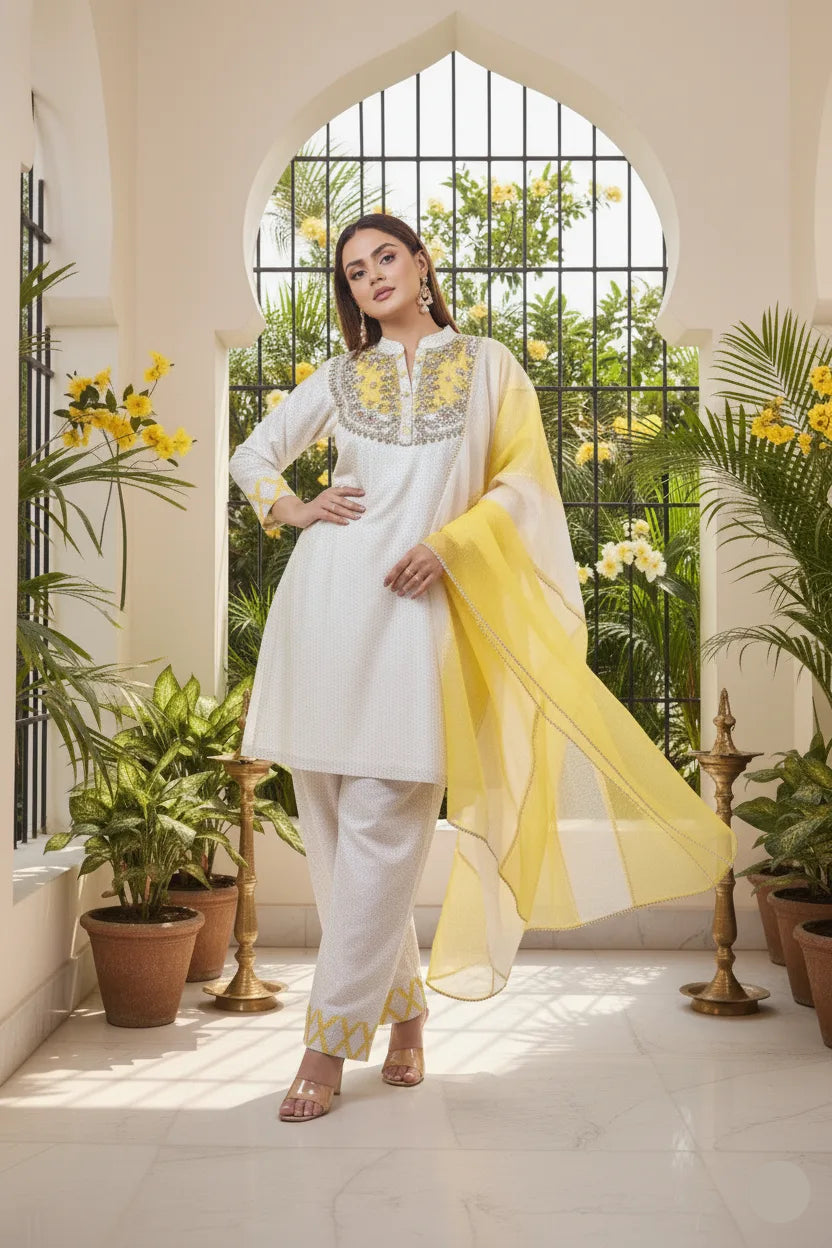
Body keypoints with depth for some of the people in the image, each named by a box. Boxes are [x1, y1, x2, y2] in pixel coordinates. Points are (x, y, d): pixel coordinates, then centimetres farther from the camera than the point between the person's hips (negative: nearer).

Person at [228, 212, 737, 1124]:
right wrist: (291, 508, 5)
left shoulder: (487, 365, 12)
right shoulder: (340, 376, 17)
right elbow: (252, 455, 25)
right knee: (332, 821, 3)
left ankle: (331, 1040, -2)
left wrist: (450, 542, -9)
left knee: (382, 823, -9)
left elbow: (522, 482, 7)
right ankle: (403, 1008, 20)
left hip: (414, 605, -3)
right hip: (325, 598, 3)